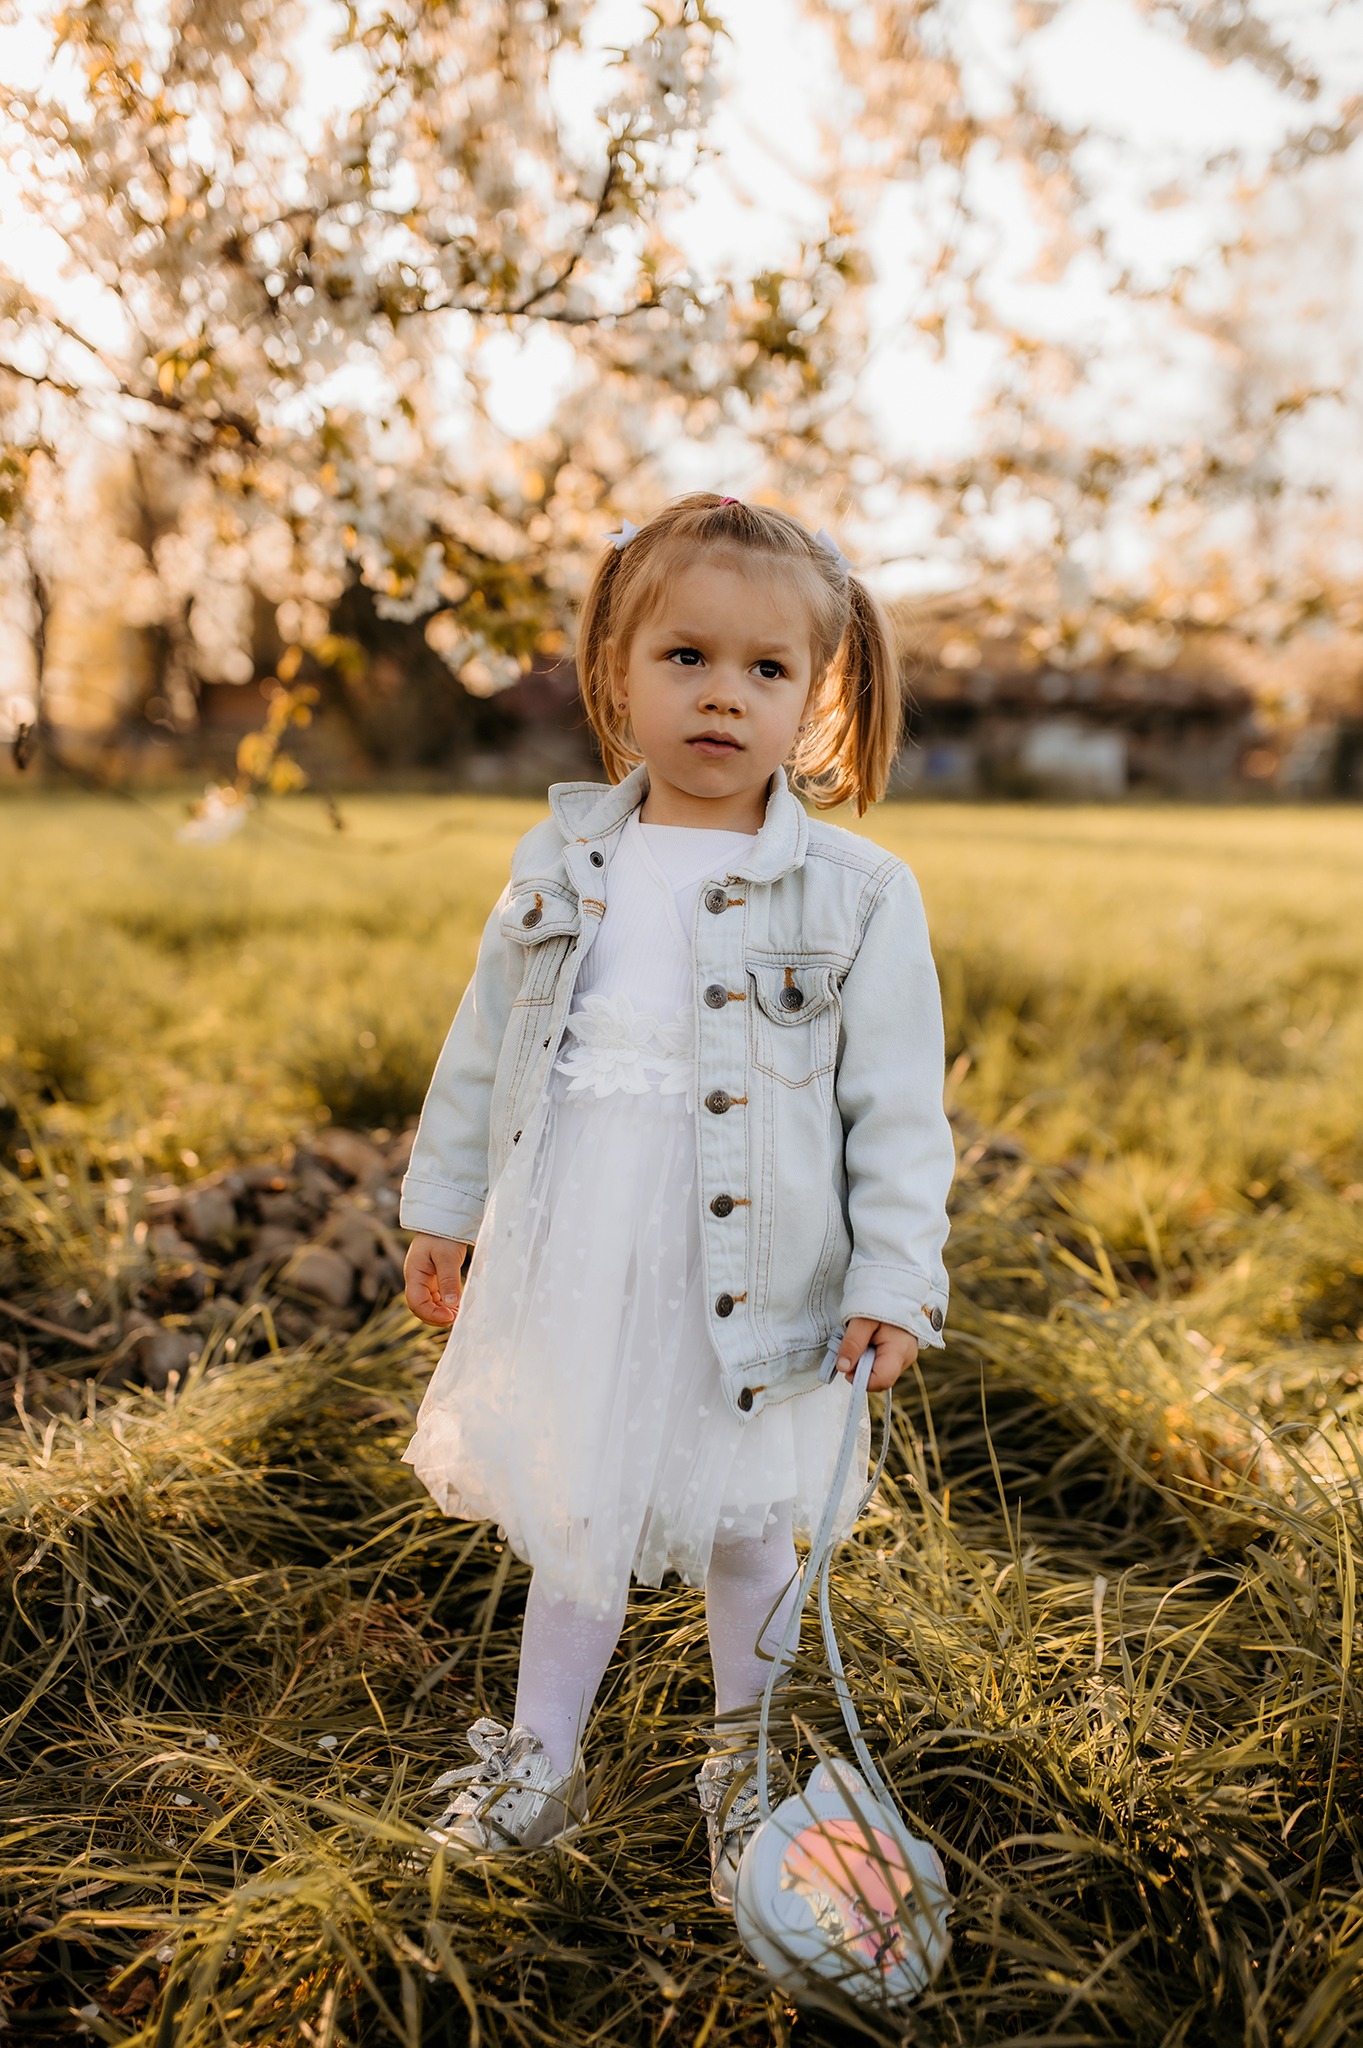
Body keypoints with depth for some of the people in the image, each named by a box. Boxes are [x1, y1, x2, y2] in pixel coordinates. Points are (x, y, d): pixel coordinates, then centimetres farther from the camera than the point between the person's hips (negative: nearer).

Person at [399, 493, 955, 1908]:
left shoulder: (856, 895, -9)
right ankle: (540, 1763, 40)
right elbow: (485, 1045, 10)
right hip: (569, 1257, 3)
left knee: (745, 1528, 16)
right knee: (573, 1510, 19)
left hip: (748, 1283, -2)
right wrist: (443, 1204, 12)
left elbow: (899, 1108, -7)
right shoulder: (563, 864, 1)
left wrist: (895, 1282, -11)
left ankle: (742, 1766, 42)